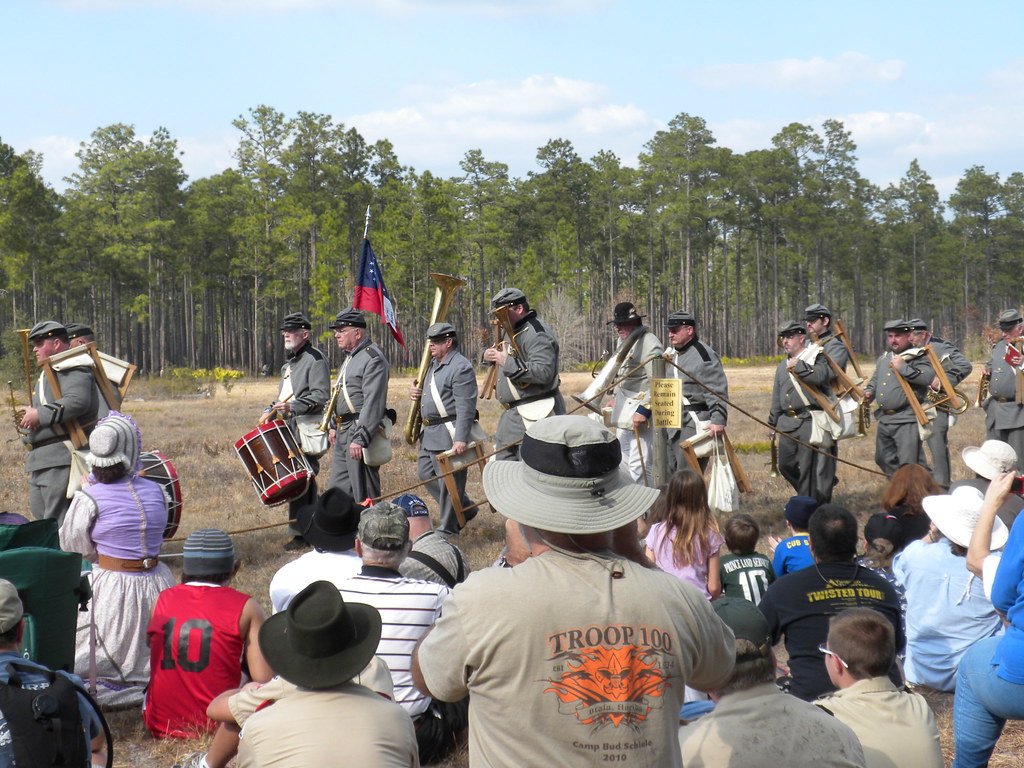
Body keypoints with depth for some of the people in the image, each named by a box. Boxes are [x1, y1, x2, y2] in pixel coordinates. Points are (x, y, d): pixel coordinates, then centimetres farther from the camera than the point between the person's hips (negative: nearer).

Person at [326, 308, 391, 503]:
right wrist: (335, 426, 24)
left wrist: (360, 438, -27)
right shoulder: (348, 357, 18)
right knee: (338, 489, 12)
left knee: (364, 494, -5)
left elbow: (373, 403, -22)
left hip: (361, 431, -10)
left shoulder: (373, 359, -15)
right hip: (343, 434, 10)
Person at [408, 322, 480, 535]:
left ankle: (449, 528, 9)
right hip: (431, 433, 11)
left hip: (449, 433, -11)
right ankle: (465, 509, 27)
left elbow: (465, 407, -22)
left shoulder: (461, 368, -16)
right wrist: (414, 392, 4)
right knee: (426, 473, 16)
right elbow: (425, 392, 29)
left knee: (448, 482, -2)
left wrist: (461, 439, -28)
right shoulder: (433, 364, 15)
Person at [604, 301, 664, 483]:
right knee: (623, 462, 16)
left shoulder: (649, 343, -17)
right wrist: (616, 399, 25)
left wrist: (644, 410, -26)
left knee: (639, 465, -12)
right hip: (624, 410, 10)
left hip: (640, 413, -10)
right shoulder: (623, 341, 14)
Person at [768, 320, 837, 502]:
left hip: (810, 422, -8)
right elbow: (777, 399, 25)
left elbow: (821, 376, -25)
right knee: (786, 465, 9)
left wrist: (799, 366, -22)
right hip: (788, 424, 8)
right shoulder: (783, 366, 20)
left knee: (809, 468, -4)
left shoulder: (816, 357, -2)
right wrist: (773, 423, 23)